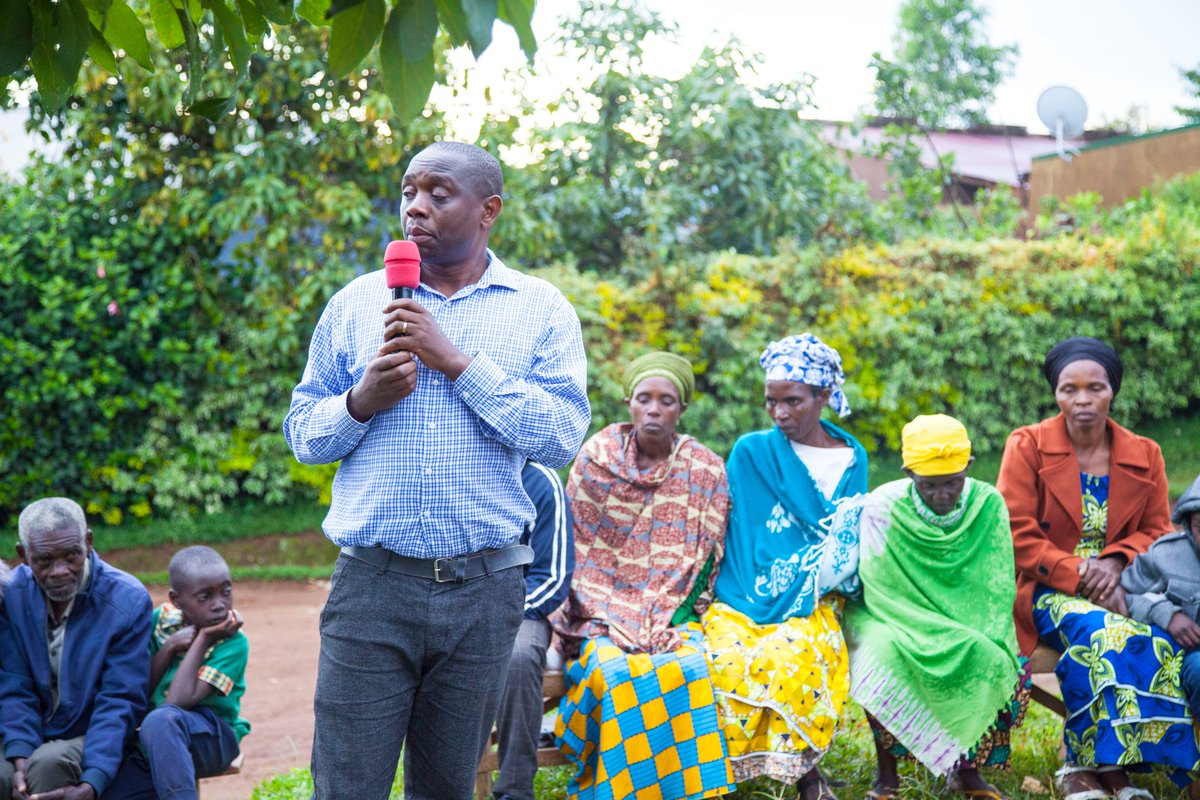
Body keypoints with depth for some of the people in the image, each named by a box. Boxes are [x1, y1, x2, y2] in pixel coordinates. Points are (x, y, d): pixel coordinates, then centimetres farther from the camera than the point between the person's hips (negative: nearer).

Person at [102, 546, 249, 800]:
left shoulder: (233, 642, -14)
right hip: (152, 745, 5)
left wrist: (204, 639, -21)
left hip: (212, 739, -5)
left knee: (161, 719, -37)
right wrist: (170, 646, -14)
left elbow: (179, 702, -24)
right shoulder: (163, 618, 1)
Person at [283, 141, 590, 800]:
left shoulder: (541, 310, 4)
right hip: (370, 583, 0)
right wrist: (363, 399, -10)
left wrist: (458, 361, -14)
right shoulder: (356, 302, 10)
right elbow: (301, 434, 10)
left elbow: (563, 437, -9)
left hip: (482, 592, 0)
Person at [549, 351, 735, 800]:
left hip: (674, 617, 0)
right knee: (620, 671, -31)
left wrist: (675, 621, -8)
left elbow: (705, 561, 5)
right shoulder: (597, 457, 4)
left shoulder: (706, 471, 5)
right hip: (603, 613, 0)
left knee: (690, 668, -31)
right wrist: (606, 618, -7)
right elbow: (576, 548, 5)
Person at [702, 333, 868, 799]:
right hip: (745, 600, 0)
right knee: (727, 658, -32)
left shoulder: (852, 459, 12)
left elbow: (852, 541, 14)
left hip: (812, 605, 0)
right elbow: (735, 534, 5)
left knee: (788, 656, -33)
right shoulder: (750, 453, 6)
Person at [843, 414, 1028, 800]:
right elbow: (883, 597, -15)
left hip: (969, 630, 3)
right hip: (895, 624, -3)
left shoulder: (988, 505, -8)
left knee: (1011, 668, -24)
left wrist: (983, 645, -22)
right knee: (884, 655, -35)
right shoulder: (883, 507, -16)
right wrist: (954, 638, -24)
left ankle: (967, 766, 1)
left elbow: (998, 592, -7)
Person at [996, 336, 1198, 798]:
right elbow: (1016, 535, -6)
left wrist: (1114, 562, -11)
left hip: (1119, 587, 3)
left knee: (1159, 641, -29)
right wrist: (1080, 577, -16)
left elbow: (1157, 531, 11)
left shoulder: (1144, 455, 10)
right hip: (1047, 592, -3)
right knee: (1101, 633, -35)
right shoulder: (1027, 446, 1)